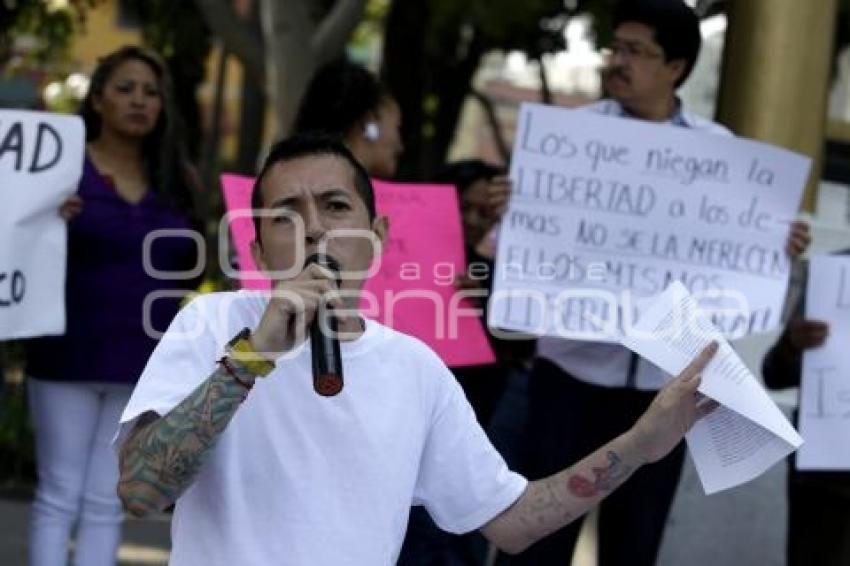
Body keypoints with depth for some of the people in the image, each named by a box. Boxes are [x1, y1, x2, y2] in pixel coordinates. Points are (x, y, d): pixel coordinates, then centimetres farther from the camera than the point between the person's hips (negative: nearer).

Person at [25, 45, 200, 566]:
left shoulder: (173, 181, 10)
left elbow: (186, 269, 17)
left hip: (146, 361, 4)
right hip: (71, 356, -4)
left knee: (107, 503, 7)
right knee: (60, 496, 0)